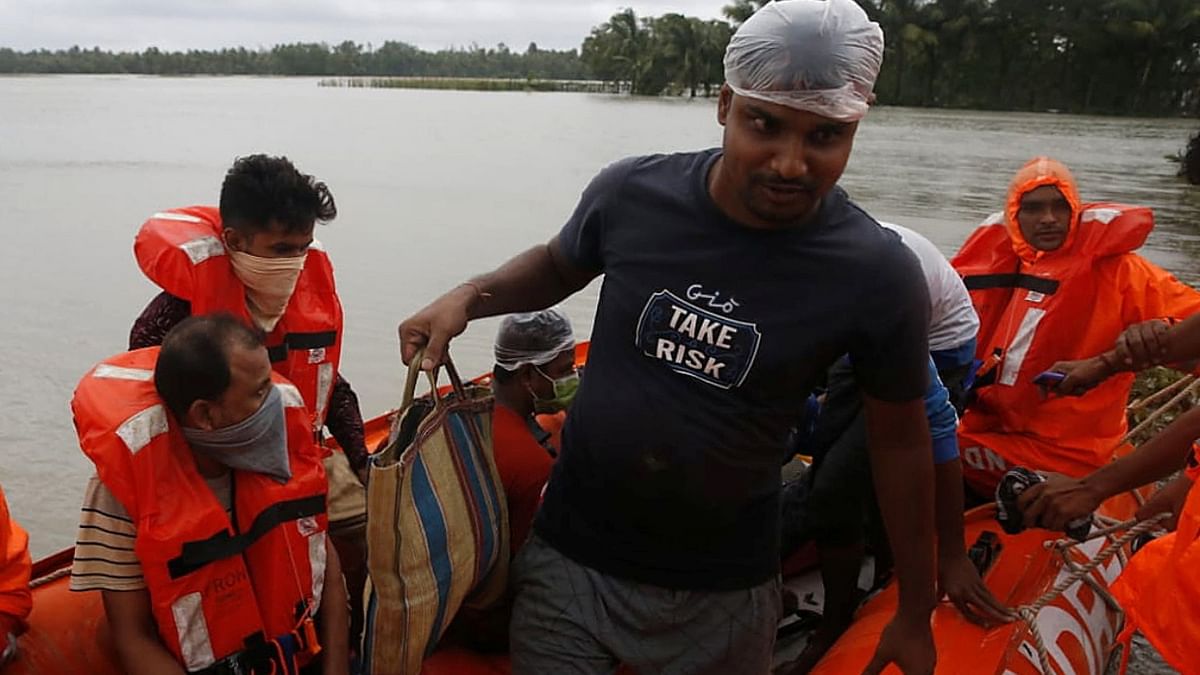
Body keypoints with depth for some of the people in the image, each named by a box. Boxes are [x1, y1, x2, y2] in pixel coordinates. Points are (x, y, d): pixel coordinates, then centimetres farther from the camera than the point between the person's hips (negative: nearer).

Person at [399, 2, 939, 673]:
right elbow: (558, 267, 10)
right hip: (570, 560, 1)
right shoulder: (633, 192, -12)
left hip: (721, 598, -1)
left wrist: (915, 616, 3)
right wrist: (469, 297, -10)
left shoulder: (879, 277, -16)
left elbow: (901, 442, -3)